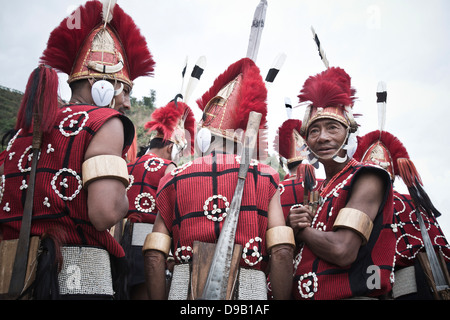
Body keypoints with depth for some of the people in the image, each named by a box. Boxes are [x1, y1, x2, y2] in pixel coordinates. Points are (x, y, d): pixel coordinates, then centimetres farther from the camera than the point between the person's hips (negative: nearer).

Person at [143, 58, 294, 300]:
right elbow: (282, 253, -5)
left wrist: (158, 299, 6)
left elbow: (154, 257, 0)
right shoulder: (265, 177, 3)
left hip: (185, 290, 1)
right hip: (249, 290, -1)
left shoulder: (173, 181, 5)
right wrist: (281, 298, 2)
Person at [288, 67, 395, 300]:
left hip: (353, 294, -8)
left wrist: (302, 230, -6)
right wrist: (293, 226, -5)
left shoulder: (366, 179, -9)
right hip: (304, 294, 8)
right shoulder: (321, 189, 12)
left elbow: (342, 251, -23)